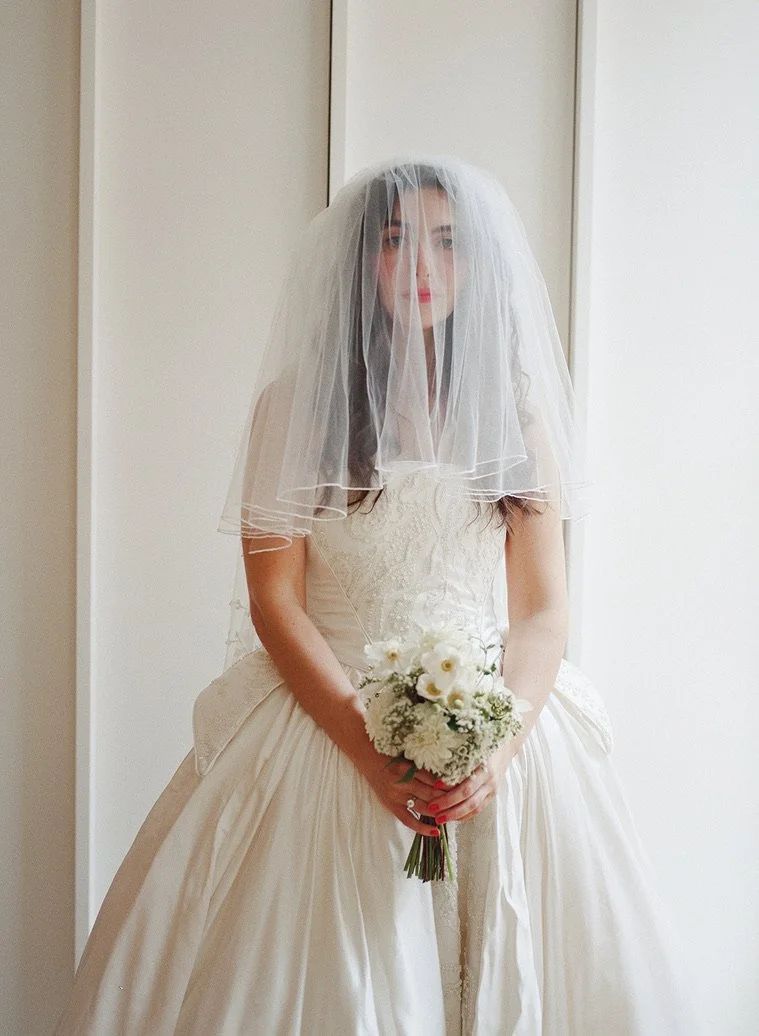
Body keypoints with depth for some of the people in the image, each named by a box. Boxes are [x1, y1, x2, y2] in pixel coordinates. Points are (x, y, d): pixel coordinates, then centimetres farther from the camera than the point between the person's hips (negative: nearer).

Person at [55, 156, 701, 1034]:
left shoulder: (517, 408, 7)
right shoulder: (297, 404, 0)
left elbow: (540, 609, 3)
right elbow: (274, 602, -5)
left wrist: (501, 744, -15)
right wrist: (372, 749, -16)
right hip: (325, 724, -2)